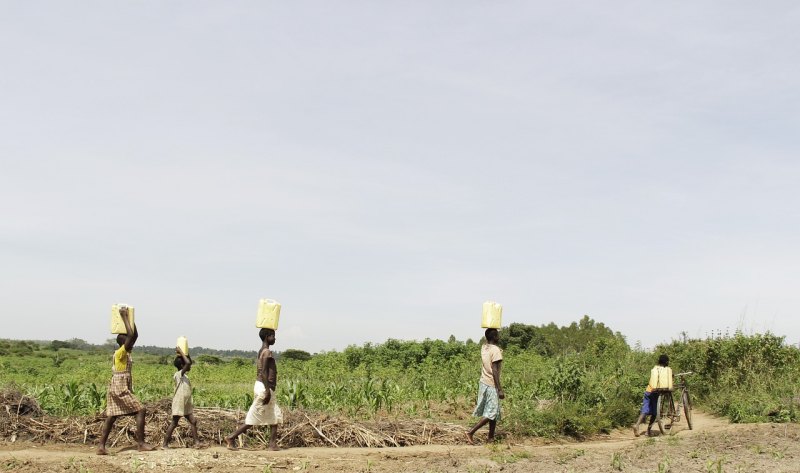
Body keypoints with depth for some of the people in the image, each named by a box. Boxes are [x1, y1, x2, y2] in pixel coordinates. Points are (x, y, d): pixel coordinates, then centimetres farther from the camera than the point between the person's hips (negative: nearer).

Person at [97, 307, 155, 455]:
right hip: (120, 389, -10)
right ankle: (140, 443, -11)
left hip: (116, 389, 10)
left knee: (111, 417, 7)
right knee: (140, 410, -9)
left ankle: (101, 446, 6)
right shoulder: (120, 353, -12)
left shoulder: (126, 353, 13)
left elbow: (135, 335, 18)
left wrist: (130, 319, 14)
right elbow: (131, 335, -23)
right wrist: (124, 317, -17)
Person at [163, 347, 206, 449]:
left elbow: (189, 363, 25)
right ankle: (165, 444, 3)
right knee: (174, 423, -4)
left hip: (186, 405, 9)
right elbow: (188, 363, -27)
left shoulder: (184, 374, 12)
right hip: (179, 403, -9)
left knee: (193, 421, 4)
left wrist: (186, 353, 12)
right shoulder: (179, 374, -14)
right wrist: (181, 352, -17)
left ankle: (197, 442, 5)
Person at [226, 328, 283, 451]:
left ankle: (273, 444, 9)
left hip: (262, 387, 10)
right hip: (264, 388, -10)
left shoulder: (262, 351, 14)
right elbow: (264, 372, -22)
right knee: (252, 418, -3)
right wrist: (267, 391, -24)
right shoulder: (267, 352, -15)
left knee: (276, 416, 10)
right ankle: (231, 438, 2)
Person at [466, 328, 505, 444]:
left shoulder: (484, 347, 5)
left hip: (483, 383, 8)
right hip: (491, 386, -8)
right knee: (490, 414, -3)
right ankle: (471, 433, -9)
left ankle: (491, 437, 18)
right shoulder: (495, 350, -18)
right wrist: (500, 390, -20)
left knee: (494, 413, 15)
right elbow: (494, 371, -22)